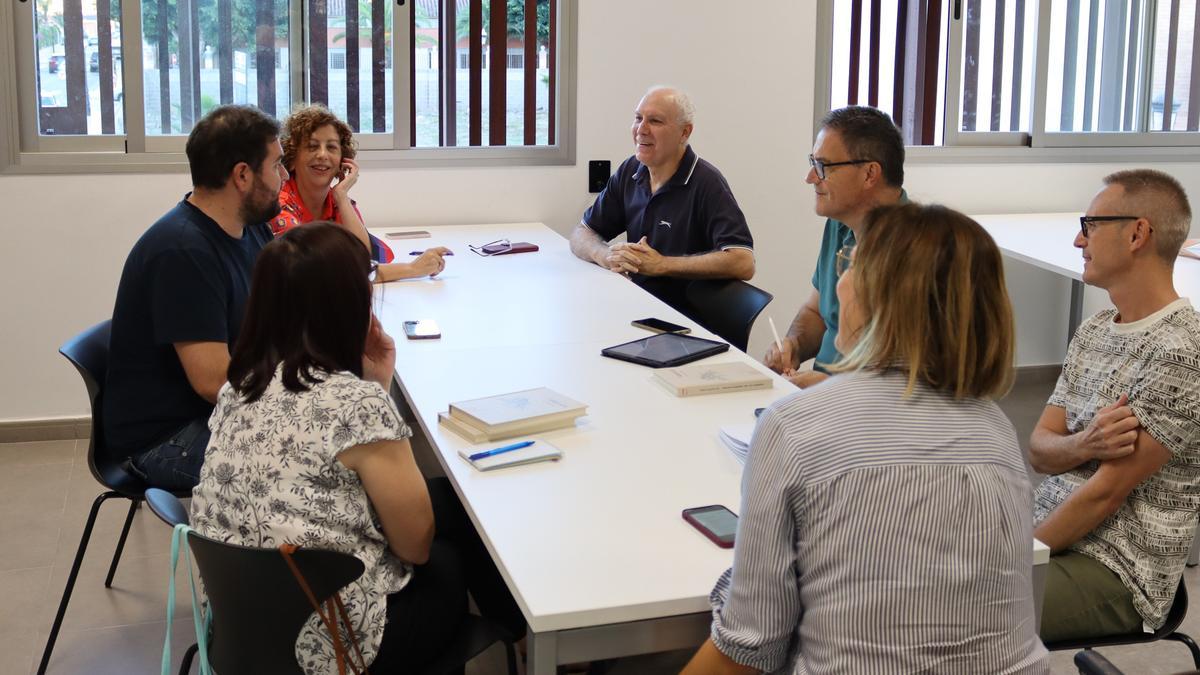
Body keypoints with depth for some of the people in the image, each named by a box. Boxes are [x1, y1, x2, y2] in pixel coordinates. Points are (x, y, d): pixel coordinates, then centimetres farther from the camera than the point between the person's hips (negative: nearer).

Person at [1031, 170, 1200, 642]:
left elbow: (1105, 492, -18)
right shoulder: (1094, 331, 11)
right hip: (1050, 529, 8)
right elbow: (1039, 449, 7)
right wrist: (1085, 445, -16)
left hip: (1118, 572, -8)